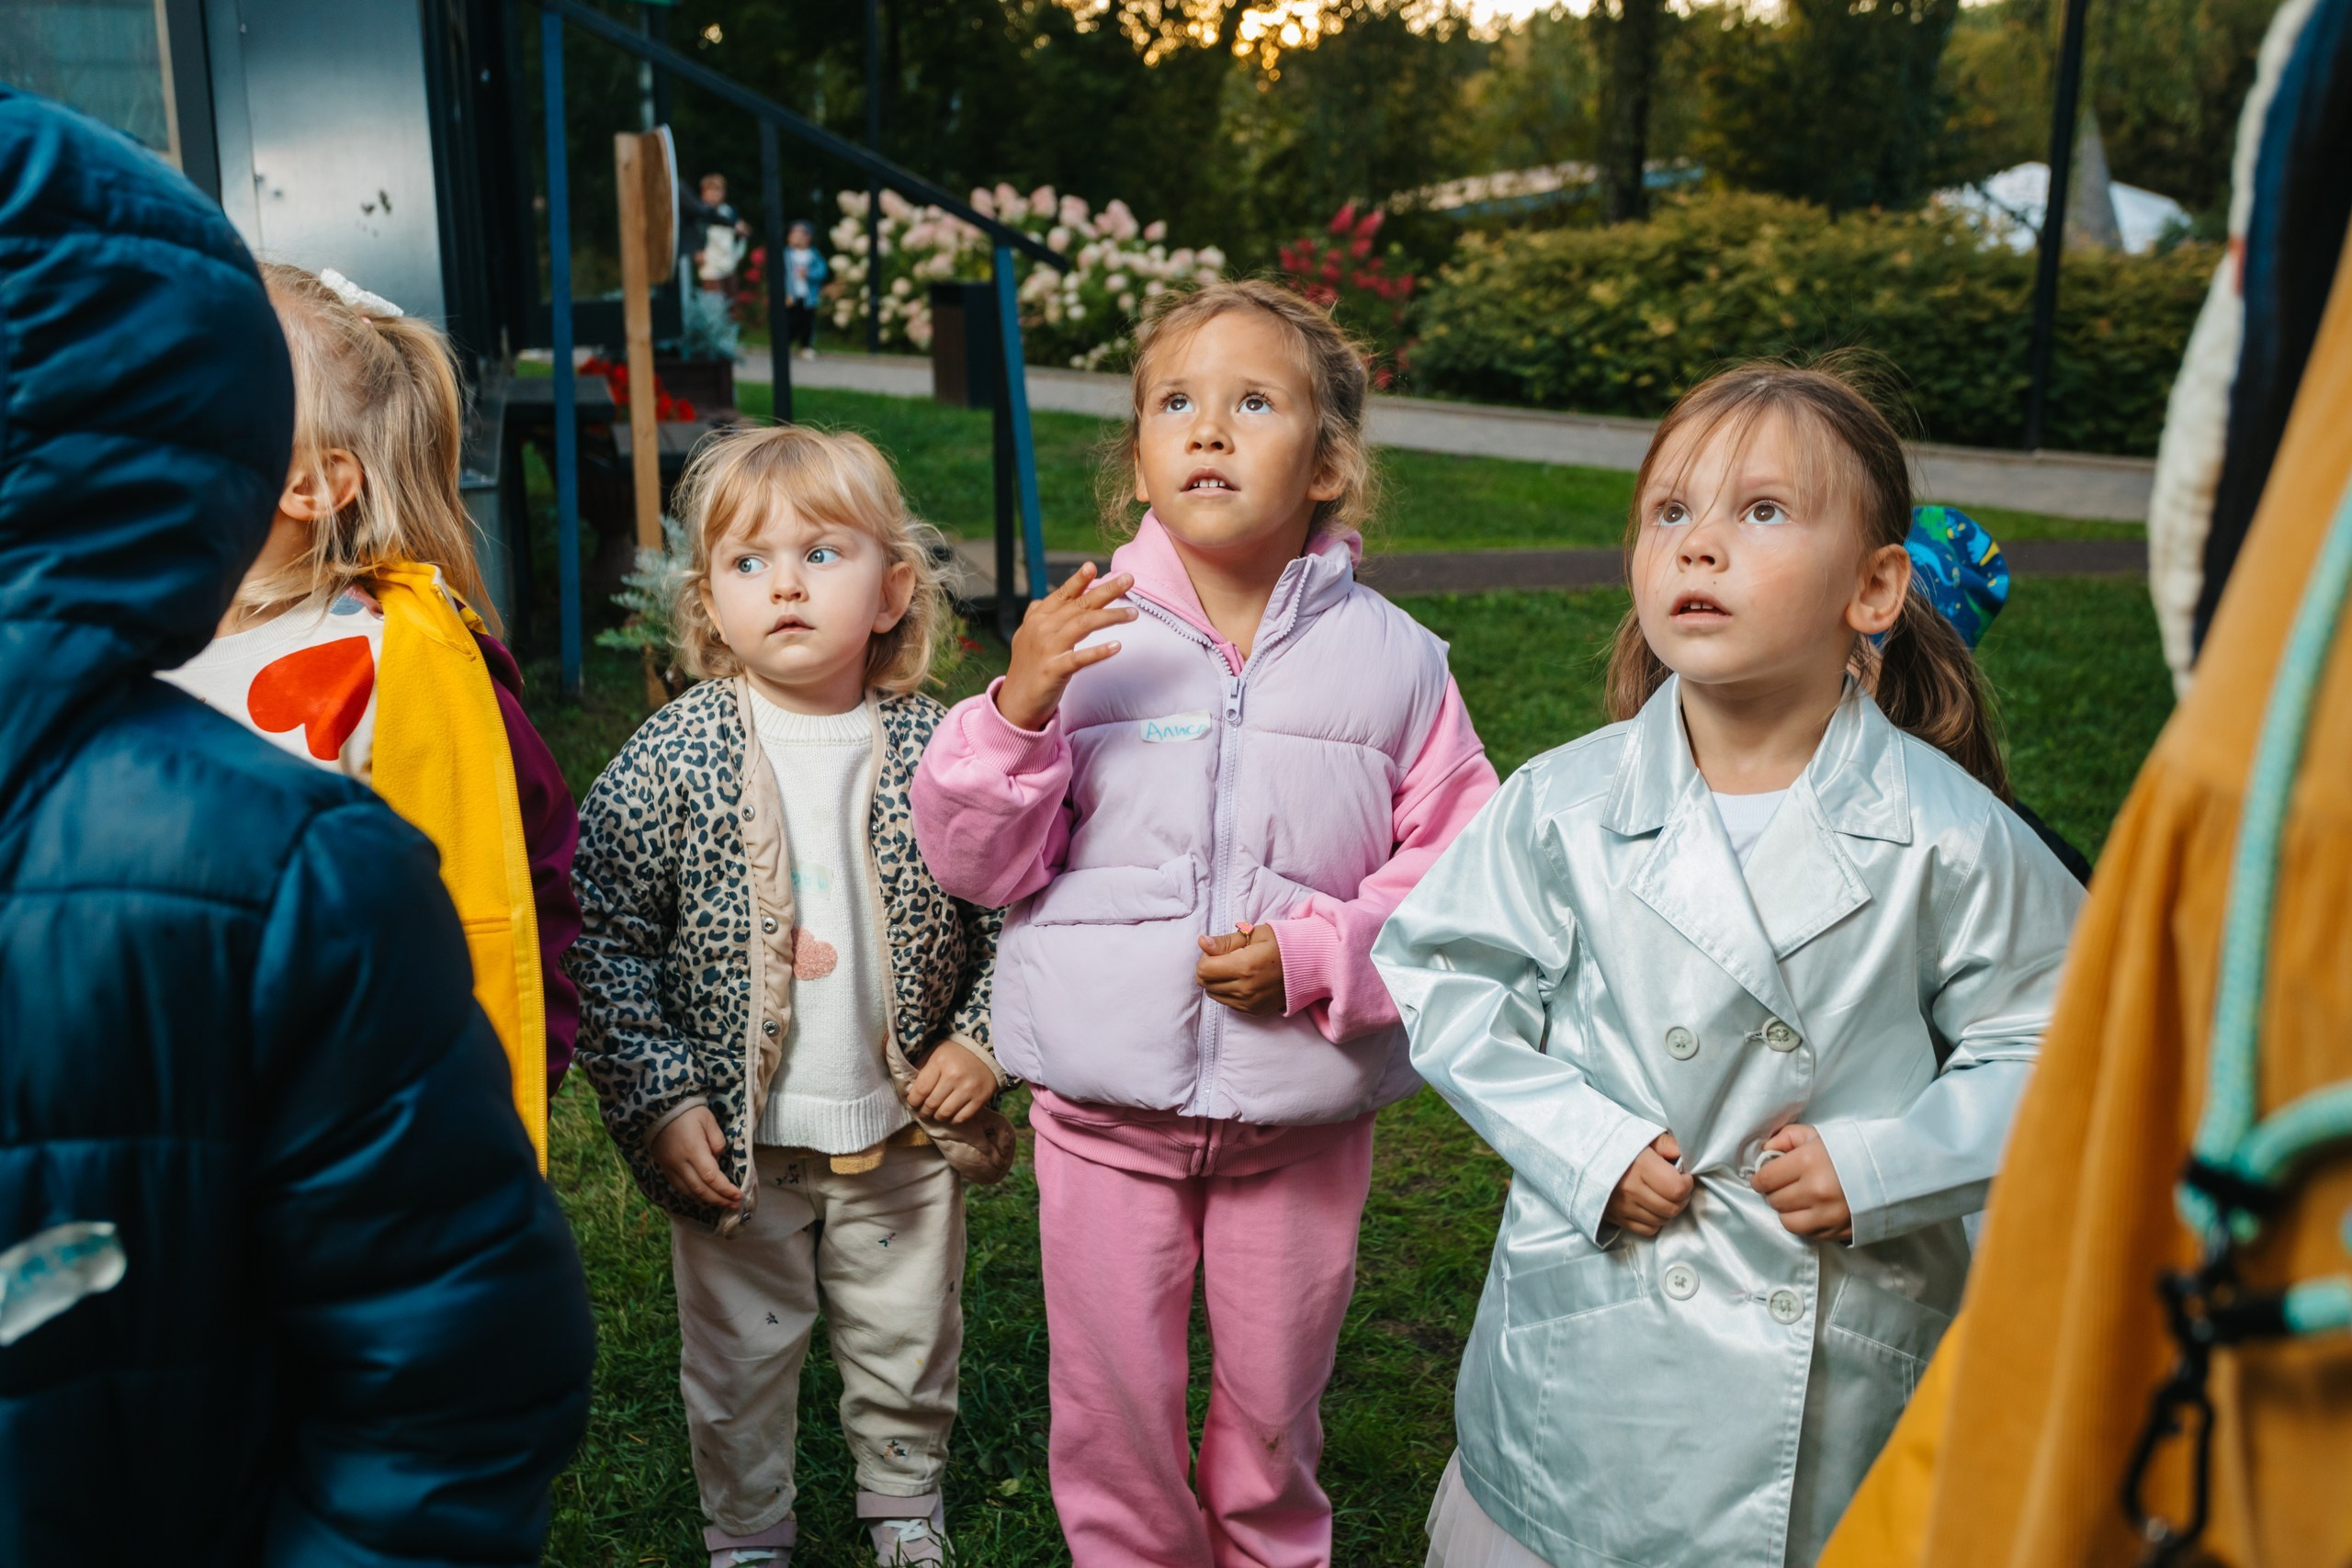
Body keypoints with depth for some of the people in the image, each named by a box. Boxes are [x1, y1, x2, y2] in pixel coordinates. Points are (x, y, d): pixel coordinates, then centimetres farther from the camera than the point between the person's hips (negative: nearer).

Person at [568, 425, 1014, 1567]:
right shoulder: (673, 758, -11)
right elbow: (605, 940, -9)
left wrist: (983, 1041, -8)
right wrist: (660, 1100, -13)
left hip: (905, 1130, 1)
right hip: (736, 1140, -1)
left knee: (909, 1343, 20)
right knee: (740, 1355, 16)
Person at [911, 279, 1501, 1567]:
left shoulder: (1391, 659, -5)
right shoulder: (1083, 639, -6)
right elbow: (981, 863, -5)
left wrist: (1317, 955, -18)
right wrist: (1017, 712, -21)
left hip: (1304, 1110, 1)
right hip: (1105, 1104, 0)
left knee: (1275, 1402, 20)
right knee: (1110, 1409, 15)